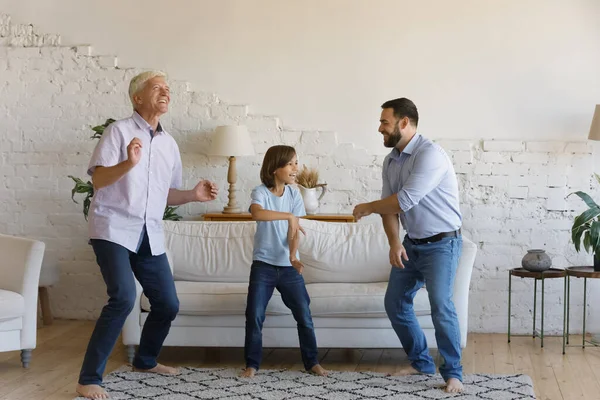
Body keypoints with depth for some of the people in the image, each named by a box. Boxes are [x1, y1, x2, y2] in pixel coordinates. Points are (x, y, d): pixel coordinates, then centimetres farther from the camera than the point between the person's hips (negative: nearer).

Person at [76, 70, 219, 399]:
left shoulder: (169, 144, 14)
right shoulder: (119, 131, -5)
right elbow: (98, 180, -13)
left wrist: (194, 195, 3)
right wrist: (128, 163, -30)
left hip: (149, 235, 7)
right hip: (114, 229, -7)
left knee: (168, 304, 9)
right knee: (123, 298, -24)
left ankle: (145, 360, 36)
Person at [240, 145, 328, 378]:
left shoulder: (294, 195, 2)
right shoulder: (261, 192, -10)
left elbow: (295, 230, -4)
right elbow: (257, 213, -34)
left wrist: (293, 256, -20)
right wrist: (288, 215, -36)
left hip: (288, 266, 3)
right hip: (263, 265, -3)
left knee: (304, 315, 2)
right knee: (254, 316, -4)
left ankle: (312, 361, 16)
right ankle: (252, 364, 9)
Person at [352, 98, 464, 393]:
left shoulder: (430, 154, -23)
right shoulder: (391, 161, 5)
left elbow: (405, 200, -29)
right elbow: (389, 206, 3)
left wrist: (367, 208, -14)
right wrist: (394, 242, -14)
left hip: (441, 244, -9)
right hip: (411, 244, 9)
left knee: (441, 306, -17)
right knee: (395, 303, 10)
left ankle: (453, 373, -3)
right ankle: (421, 362, 24)